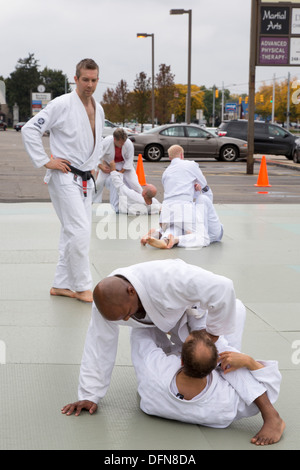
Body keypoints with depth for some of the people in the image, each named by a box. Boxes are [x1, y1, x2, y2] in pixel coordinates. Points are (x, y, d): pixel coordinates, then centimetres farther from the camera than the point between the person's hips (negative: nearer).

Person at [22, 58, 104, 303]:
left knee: (73, 232, 11)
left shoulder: (98, 109, 10)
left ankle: (62, 284, 21)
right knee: (80, 230, -13)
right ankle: (83, 287, -1)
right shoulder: (62, 105, -13)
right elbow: (30, 129, -15)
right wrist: (45, 161, -16)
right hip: (64, 177, -8)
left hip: (85, 179, 8)